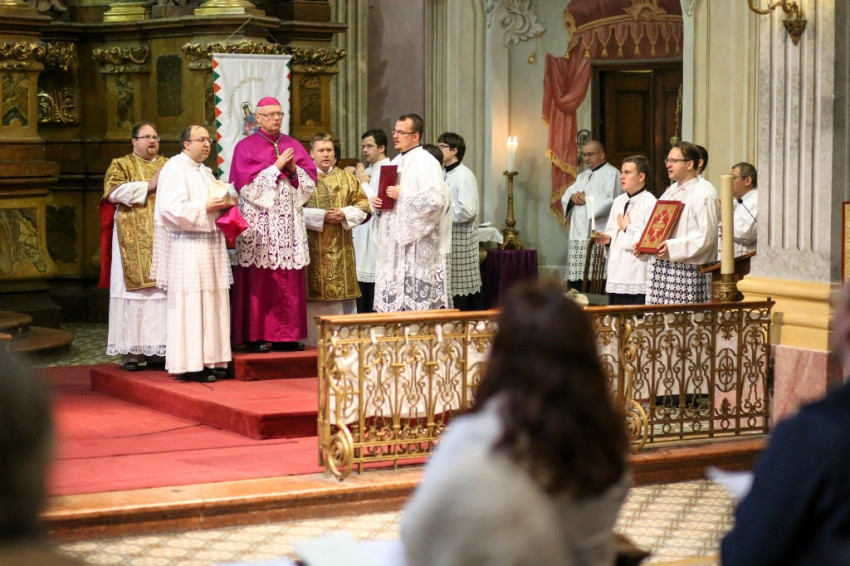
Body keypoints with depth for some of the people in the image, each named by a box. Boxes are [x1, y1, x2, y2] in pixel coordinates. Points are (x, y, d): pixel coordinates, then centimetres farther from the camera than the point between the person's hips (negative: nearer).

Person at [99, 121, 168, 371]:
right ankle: (130, 351, -5)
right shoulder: (121, 165, 7)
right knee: (133, 291, -6)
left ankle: (157, 349, 2)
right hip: (133, 240, -3)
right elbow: (114, 191, -9)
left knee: (162, 290, -1)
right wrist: (149, 185, -12)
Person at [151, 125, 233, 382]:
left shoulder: (205, 171, 20)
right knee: (190, 304, -8)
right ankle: (190, 364, -6)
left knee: (212, 302, 7)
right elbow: (171, 208, -18)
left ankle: (210, 361, 11)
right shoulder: (174, 168, -8)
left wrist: (222, 205, 6)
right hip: (187, 247, -9)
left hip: (210, 244, 9)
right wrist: (205, 207, -17)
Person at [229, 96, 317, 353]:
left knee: (289, 281, 1)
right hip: (259, 223, -4)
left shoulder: (293, 145, 15)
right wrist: (276, 167, -11)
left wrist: (293, 169, -7)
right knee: (258, 280, -6)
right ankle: (256, 336, -4)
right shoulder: (246, 147, 2)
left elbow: (310, 180, 11)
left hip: (290, 222, 4)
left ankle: (287, 335, 6)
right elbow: (248, 184, -9)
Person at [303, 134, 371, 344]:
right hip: (314, 250, -3)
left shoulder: (346, 178, 12)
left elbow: (363, 206, 9)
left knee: (343, 292, 1)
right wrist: (321, 216, -15)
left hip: (341, 249, 3)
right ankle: (315, 341, 2)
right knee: (316, 295, -3)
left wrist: (344, 214, -9)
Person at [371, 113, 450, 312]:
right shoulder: (396, 162, 18)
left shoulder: (426, 162, -8)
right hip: (393, 243, 8)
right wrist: (377, 203, 6)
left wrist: (402, 195, -16)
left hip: (417, 245, -8)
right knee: (394, 295, 5)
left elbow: (436, 199, -20)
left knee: (415, 302, -9)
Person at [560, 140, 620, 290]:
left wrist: (586, 199, -6)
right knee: (575, 281, 2)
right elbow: (565, 197, 20)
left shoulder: (611, 173, -1)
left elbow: (610, 200, -14)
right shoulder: (583, 176, 25)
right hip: (578, 234, 8)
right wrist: (573, 197, -3)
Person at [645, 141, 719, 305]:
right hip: (660, 267, 8)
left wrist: (672, 248, -21)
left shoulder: (704, 192, -7)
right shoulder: (670, 192, 21)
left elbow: (707, 235, -16)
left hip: (688, 268, -8)